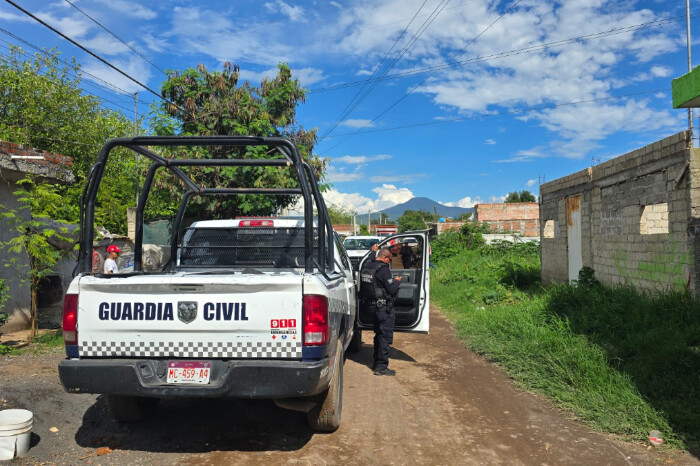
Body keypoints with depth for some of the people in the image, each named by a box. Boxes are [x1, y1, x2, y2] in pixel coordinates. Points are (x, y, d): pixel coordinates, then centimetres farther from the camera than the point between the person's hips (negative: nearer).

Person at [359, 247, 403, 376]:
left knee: (379, 334, 20)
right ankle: (381, 367, 3)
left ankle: (377, 363, 30)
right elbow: (392, 289, -20)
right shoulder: (384, 269, -19)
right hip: (384, 307, -9)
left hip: (372, 306, 9)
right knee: (385, 336, 0)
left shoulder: (366, 267, 7)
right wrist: (397, 281, 1)